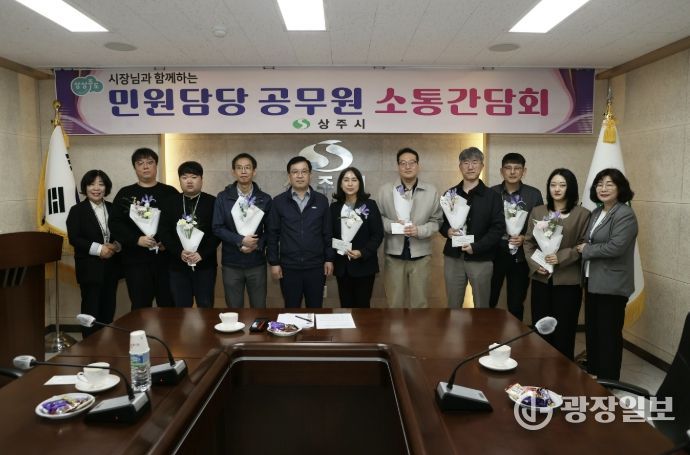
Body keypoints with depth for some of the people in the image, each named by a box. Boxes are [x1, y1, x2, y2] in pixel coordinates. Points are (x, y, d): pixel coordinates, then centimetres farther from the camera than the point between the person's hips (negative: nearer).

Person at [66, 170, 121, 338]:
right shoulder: (77, 210, -1)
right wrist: (98, 249, -19)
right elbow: (73, 238, -9)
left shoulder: (113, 208, 11)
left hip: (111, 267, 4)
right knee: (91, 310, 1)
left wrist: (116, 245, -10)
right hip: (89, 268, -4)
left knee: (109, 309, 9)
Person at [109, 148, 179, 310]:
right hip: (136, 260, 0)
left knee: (169, 306, 4)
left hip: (166, 258, 0)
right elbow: (115, 224, 0)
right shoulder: (125, 194, 8)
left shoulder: (170, 193, 8)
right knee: (140, 308, 5)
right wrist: (137, 239, -14)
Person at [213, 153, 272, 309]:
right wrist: (240, 240, -17)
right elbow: (217, 228, -5)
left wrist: (257, 245, -13)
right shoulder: (223, 197, 0)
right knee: (234, 310, 9)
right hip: (231, 263, 0)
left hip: (257, 263, 1)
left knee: (259, 308, 8)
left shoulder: (265, 199, 3)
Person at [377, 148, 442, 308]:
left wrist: (419, 230, -16)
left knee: (420, 302, 14)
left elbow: (436, 221, 1)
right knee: (394, 303, 12)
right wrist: (391, 224, -16)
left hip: (420, 255, 0)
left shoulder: (431, 191, 1)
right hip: (394, 254, 0)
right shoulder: (385, 190, 1)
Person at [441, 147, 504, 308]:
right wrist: (447, 231, -8)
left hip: (481, 259, -2)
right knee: (453, 305, 10)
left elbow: (498, 227, -7)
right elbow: (441, 221, 15)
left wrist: (476, 247, -16)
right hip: (453, 257, 2)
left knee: (482, 306, 7)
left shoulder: (492, 196, 0)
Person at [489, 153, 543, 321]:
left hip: (520, 257, 0)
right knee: (487, 302, 6)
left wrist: (525, 238, -13)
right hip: (494, 255, 0)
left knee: (516, 304, 10)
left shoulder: (534, 194, 1)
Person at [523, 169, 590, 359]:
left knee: (564, 330, 5)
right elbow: (528, 242, 8)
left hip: (568, 280, -3)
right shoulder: (537, 211, 9)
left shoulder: (582, 214, -2)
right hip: (541, 278, 3)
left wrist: (561, 258, -16)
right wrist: (535, 264, -6)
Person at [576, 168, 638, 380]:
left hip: (612, 285, -8)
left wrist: (586, 249, -12)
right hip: (592, 281, 8)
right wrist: (584, 248, -3)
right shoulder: (596, 212, 12)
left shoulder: (625, 214, -14)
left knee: (608, 334, 2)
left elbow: (615, 247, -24)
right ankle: (592, 374, 32)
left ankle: (607, 379, 16)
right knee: (591, 330, 17)